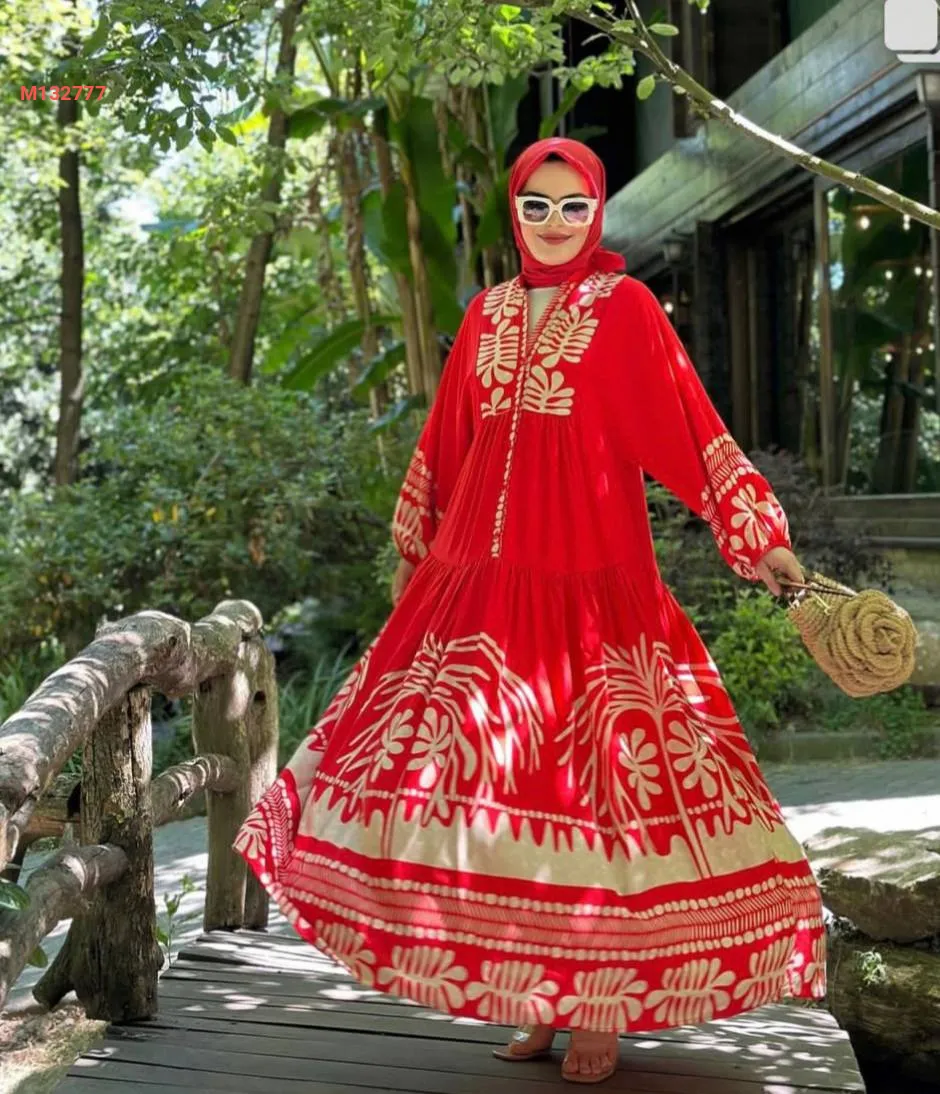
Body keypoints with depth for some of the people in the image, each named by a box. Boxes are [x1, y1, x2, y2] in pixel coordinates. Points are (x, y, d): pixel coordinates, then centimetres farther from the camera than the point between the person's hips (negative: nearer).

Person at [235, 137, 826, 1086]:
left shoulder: (624, 308, 2)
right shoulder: (487, 315, 15)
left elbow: (691, 427, -3)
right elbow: (444, 442, 21)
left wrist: (758, 537, -10)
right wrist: (413, 553, 25)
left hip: (591, 578, -4)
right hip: (483, 573, 4)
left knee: (593, 777, -2)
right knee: (495, 768, 2)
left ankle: (601, 1005, 11)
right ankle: (536, 997, 16)